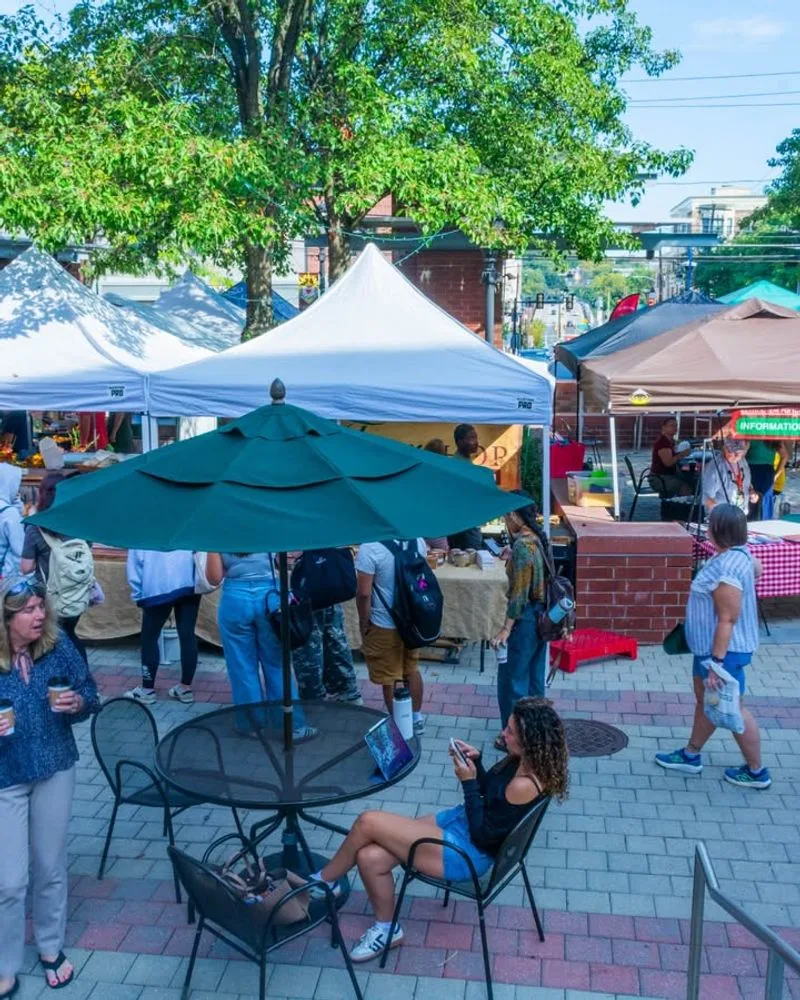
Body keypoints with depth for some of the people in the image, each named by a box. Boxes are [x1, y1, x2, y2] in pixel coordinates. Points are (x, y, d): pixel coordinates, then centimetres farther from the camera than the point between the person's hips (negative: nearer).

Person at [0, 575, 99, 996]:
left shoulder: (58, 646, -11)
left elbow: (89, 693, 1)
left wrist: (78, 703, -21)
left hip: (55, 771, 3)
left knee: (51, 868, 18)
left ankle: (51, 948, 41)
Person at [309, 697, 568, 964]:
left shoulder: (525, 785, -29)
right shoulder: (521, 760, -3)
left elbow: (482, 834, -21)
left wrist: (468, 781, -20)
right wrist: (475, 761, -3)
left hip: (469, 853, -9)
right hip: (459, 821, 9)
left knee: (368, 822, -14)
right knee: (370, 858, -4)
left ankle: (324, 880, 13)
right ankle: (386, 927, 18)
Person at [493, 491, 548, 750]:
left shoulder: (522, 545, -22)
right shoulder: (537, 539, 5)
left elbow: (519, 593, -22)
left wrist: (506, 629, -19)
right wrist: (512, 559, 16)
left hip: (525, 619, -9)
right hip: (541, 617, 9)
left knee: (511, 679, 3)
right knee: (534, 677, 19)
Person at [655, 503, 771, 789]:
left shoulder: (726, 571, -31)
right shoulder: (739, 554, 1)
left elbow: (727, 621, -31)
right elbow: (757, 568, 22)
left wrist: (716, 661, -28)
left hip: (724, 650, -11)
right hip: (709, 646, 11)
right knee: (705, 700, 22)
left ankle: (756, 772, 22)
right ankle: (691, 756, 38)